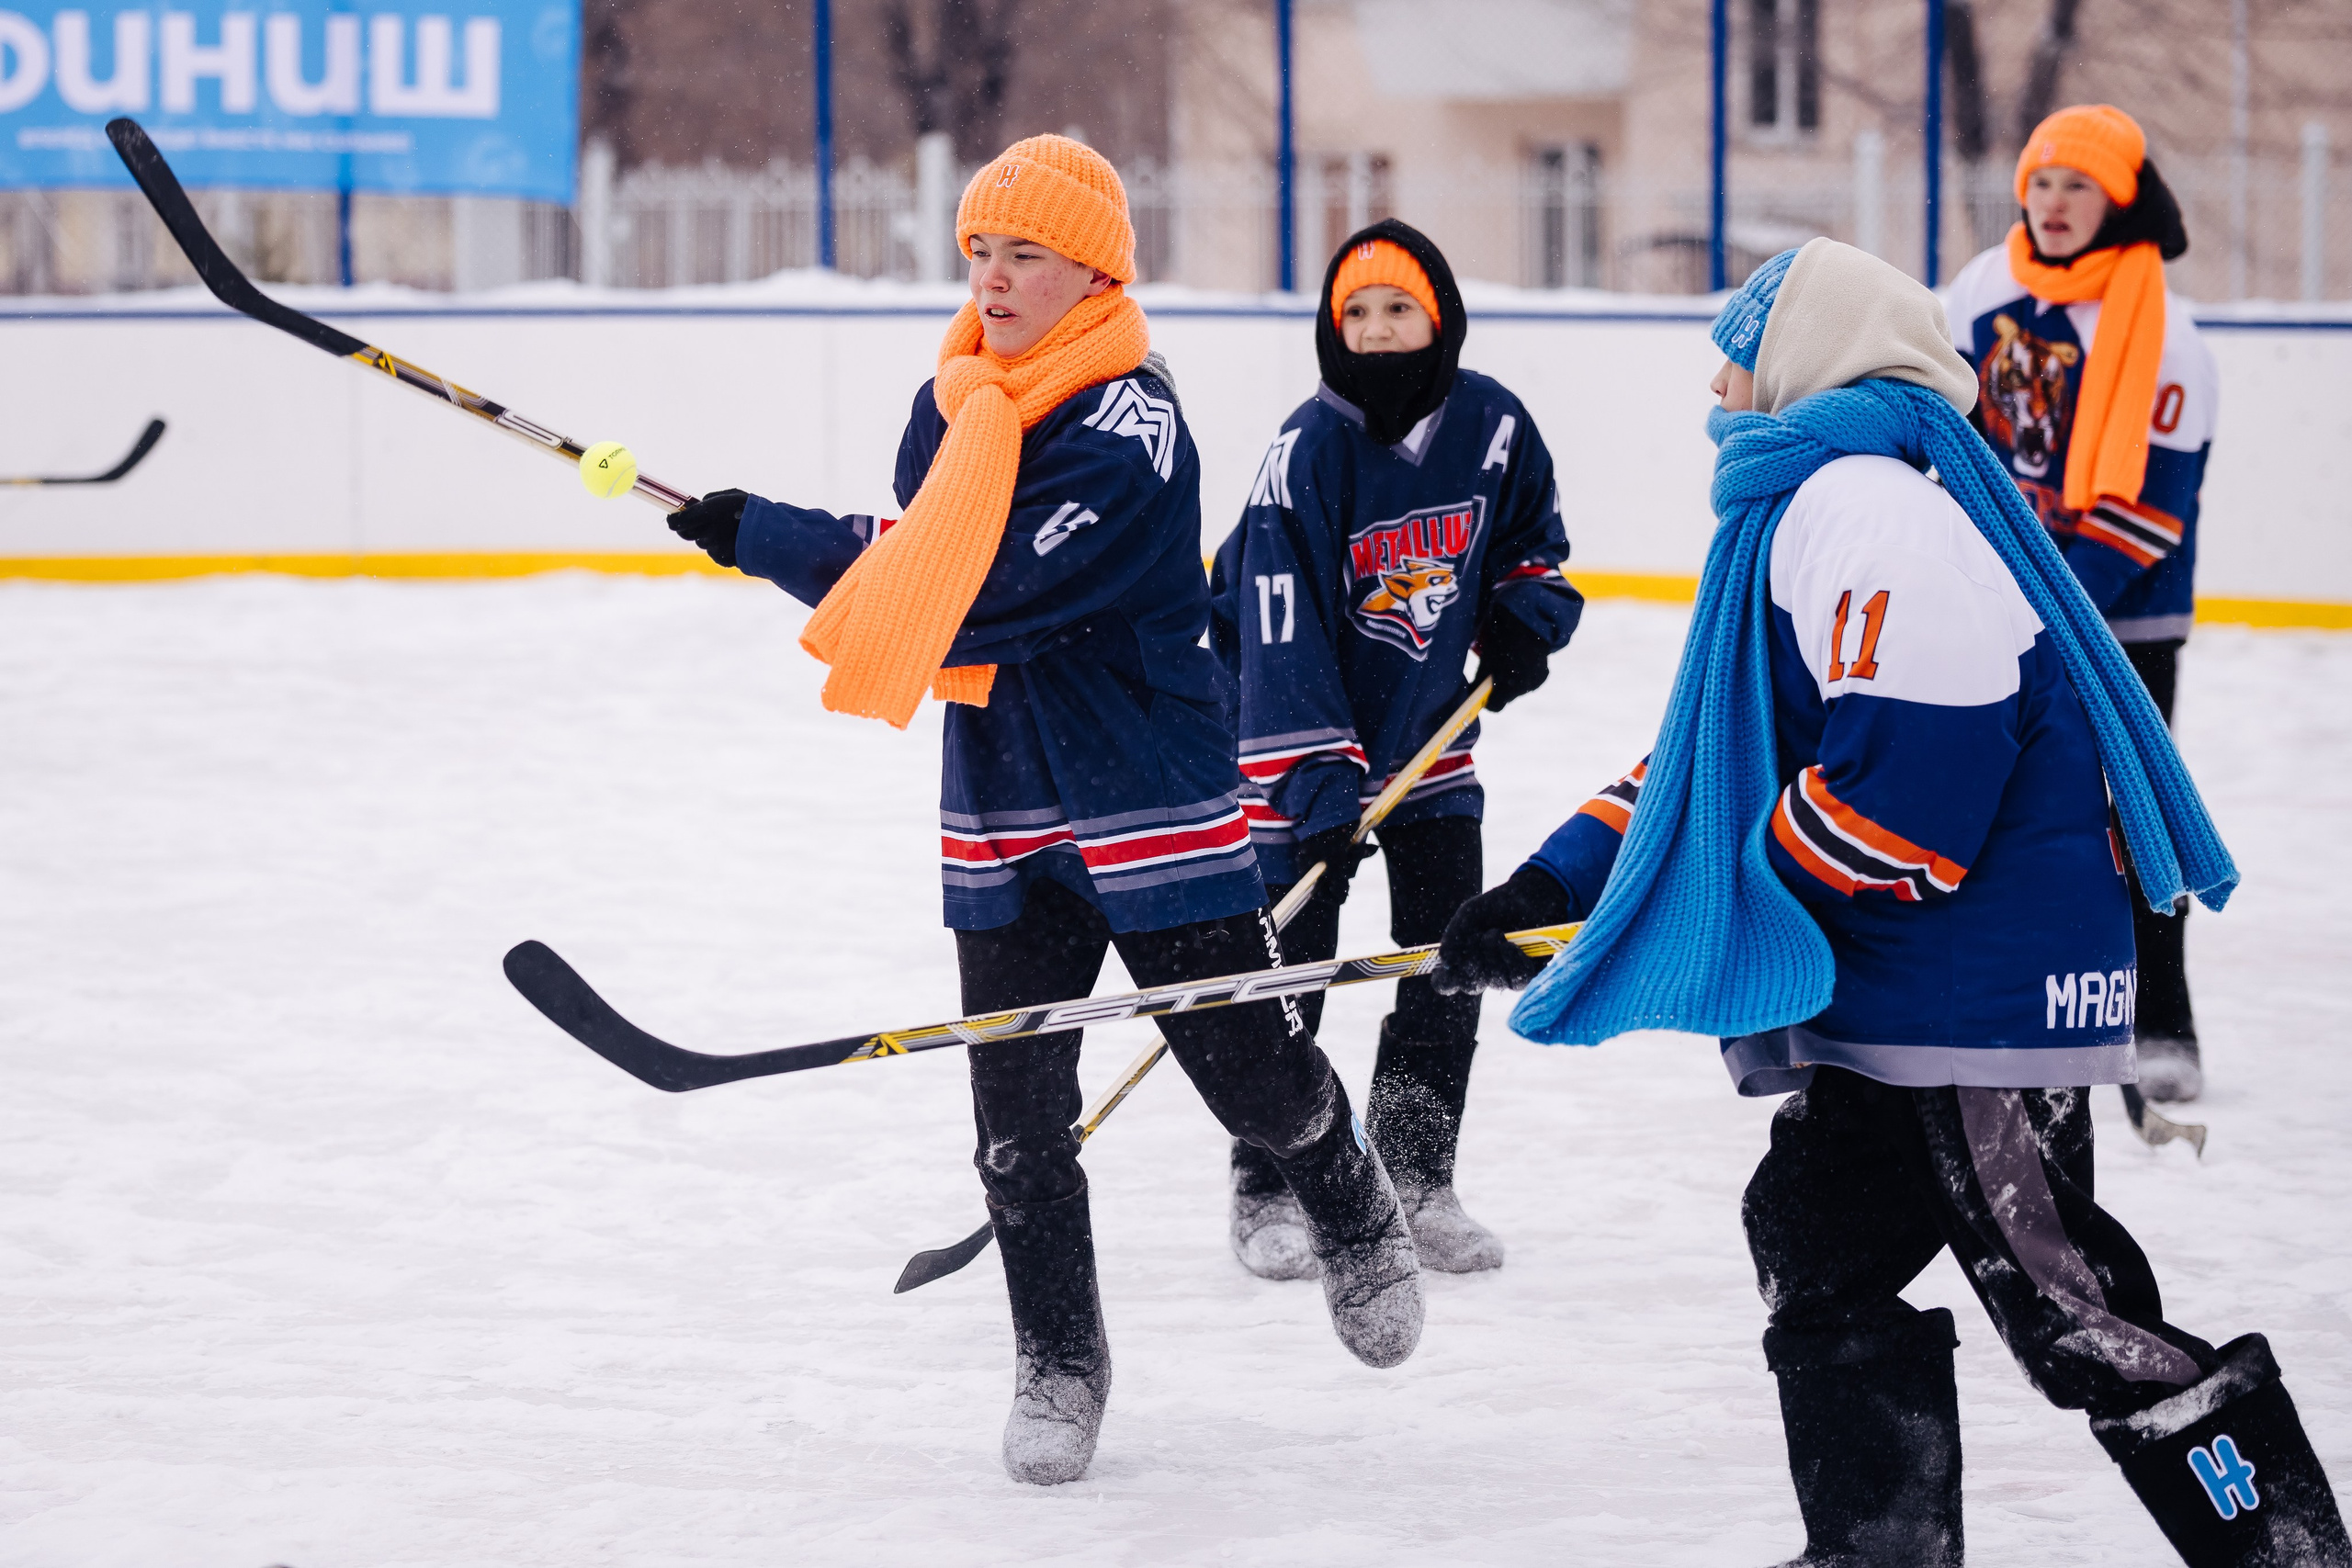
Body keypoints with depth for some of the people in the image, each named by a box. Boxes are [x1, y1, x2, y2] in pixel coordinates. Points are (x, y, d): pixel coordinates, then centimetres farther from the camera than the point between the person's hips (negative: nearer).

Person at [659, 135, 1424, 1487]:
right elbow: (918, 570, 14)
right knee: (1018, 1113, 2)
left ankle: (1356, 1214, 35)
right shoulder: (949, 406, 6)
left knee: (1252, 1067, 4)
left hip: (1154, 809, -6)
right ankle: (1059, 1363, 15)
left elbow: (985, 595, -26)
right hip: (1000, 815, 6)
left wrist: (767, 538, -21)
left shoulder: (1131, 435, -21)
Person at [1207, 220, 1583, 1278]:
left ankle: (1417, 1181, 17)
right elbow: (1279, 635, -23)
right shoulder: (1308, 452, -21)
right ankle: (1267, 1192, 8)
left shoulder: (1491, 426, -8)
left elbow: (1536, 544, 13)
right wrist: (1318, 782, -29)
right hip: (1299, 726, -4)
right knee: (1287, 964, -4)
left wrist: (1521, 623, -7)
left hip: (1429, 729, 4)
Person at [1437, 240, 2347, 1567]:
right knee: (1820, 1249, 16)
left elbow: (1914, 760, -25)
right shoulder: (1808, 500, 19)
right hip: (1896, 999, 11)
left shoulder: (1867, 499, -17)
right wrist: (1556, 883, 16)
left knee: (2058, 1302, -10)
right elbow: (1717, 757, 23)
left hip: (1981, 992, -11)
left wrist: (1766, 899, -10)